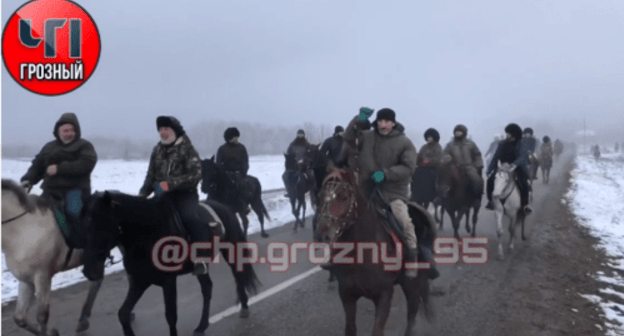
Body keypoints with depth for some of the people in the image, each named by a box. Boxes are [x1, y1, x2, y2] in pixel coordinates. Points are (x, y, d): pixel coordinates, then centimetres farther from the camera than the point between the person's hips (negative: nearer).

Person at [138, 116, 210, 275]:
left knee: (190, 217, -32)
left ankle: (201, 259, -24)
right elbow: (151, 176, 17)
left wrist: (170, 184, -24)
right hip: (163, 194, 5)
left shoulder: (187, 149, -4)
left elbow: (195, 174, -15)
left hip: (185, 193, -5)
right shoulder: (157, 150, 13)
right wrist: (142, 194, 1)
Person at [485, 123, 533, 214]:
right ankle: (490, 201, -5)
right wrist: (489, 171, 1)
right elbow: (495, 158, 8)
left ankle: (525, 205, -11)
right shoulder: (503, 144, 7)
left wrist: (515, 164, -42)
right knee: (490, 179, -20)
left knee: (524, 184, -28)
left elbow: (523, 156, -22)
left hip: (517, 170, -3)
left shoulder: (521, 145, -4)